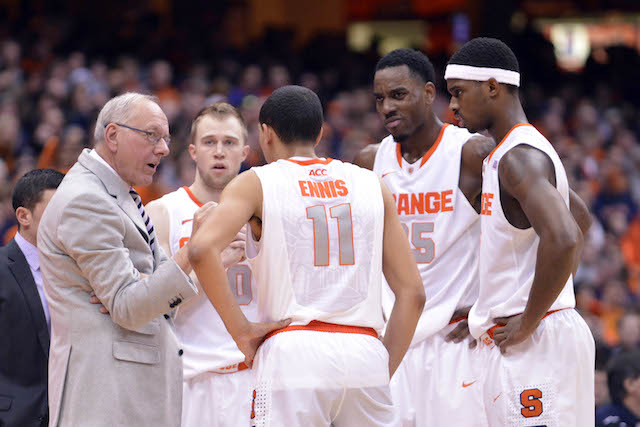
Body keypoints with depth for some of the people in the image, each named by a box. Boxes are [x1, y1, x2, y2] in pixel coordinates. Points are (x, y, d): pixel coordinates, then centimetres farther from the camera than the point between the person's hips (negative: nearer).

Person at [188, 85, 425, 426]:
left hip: (292, 352, -3)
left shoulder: (256, 184, 6)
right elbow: (412, 292, 12)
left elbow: (202, 248, -14)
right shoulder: (371, 185, 15)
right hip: (365, 353, 3)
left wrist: (240, 330, -7)